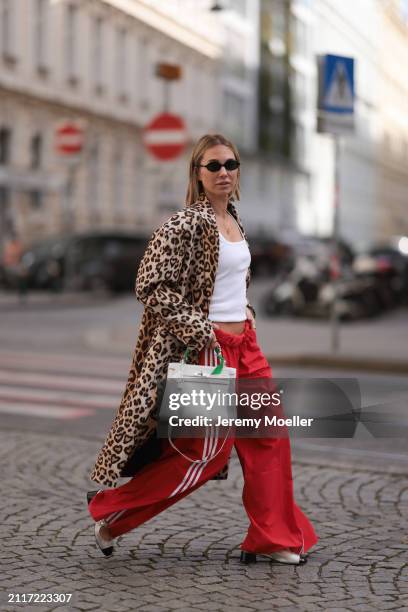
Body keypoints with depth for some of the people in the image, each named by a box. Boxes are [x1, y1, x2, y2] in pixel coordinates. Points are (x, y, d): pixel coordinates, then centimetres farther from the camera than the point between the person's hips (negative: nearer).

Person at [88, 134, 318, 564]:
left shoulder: (234, 219, 11)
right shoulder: (187, 224, -15)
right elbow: (152, 287, -19)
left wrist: (246, 309, 11)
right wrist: (201, 331, -20)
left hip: (245, 343, 9)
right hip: (209, 347, -8)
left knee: (269, 437, 9)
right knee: (205, 453, -3)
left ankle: (272, 538, 21)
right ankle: (110, 511, 13)